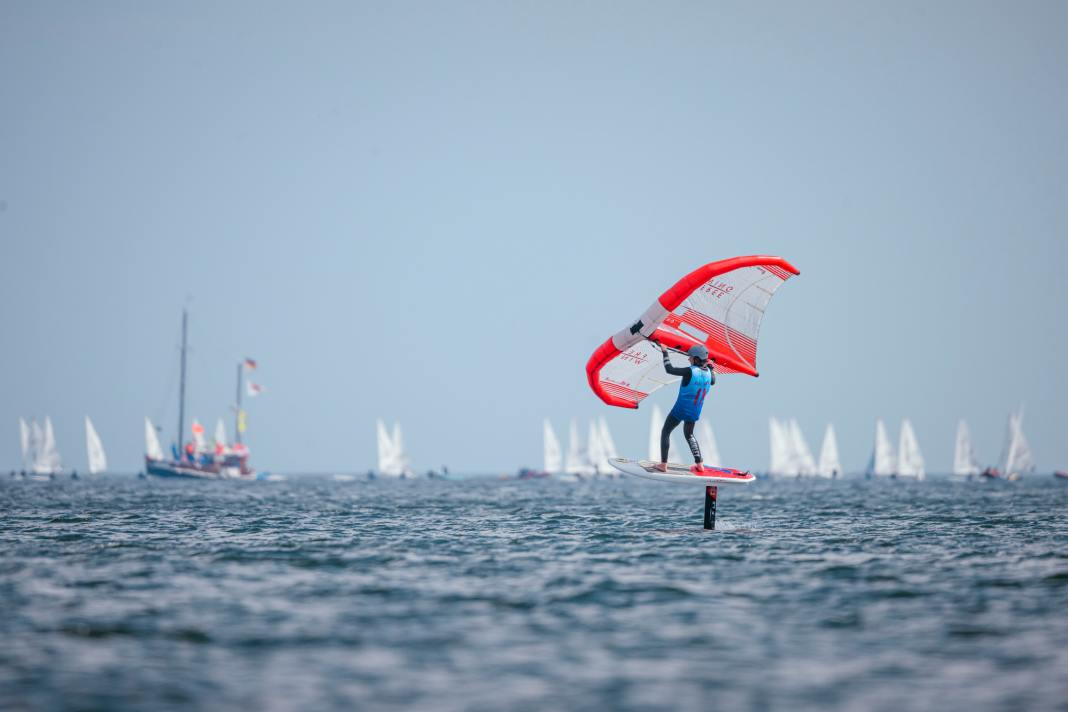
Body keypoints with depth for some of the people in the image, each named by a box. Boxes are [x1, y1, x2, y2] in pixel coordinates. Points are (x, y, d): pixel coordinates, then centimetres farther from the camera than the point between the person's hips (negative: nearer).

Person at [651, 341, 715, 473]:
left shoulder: (690, 371, -25)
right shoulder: (708, 372, -5)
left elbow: (669, 369, -18)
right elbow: (712, 382, 19)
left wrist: (665, 352, -7)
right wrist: (711, 367, 33)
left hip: (680, 411, -6)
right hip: (695, 413, 6)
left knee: (665, 432, 10)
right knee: (689, 435, 27)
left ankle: (663, 465, 3)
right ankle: (699, 465, 21)